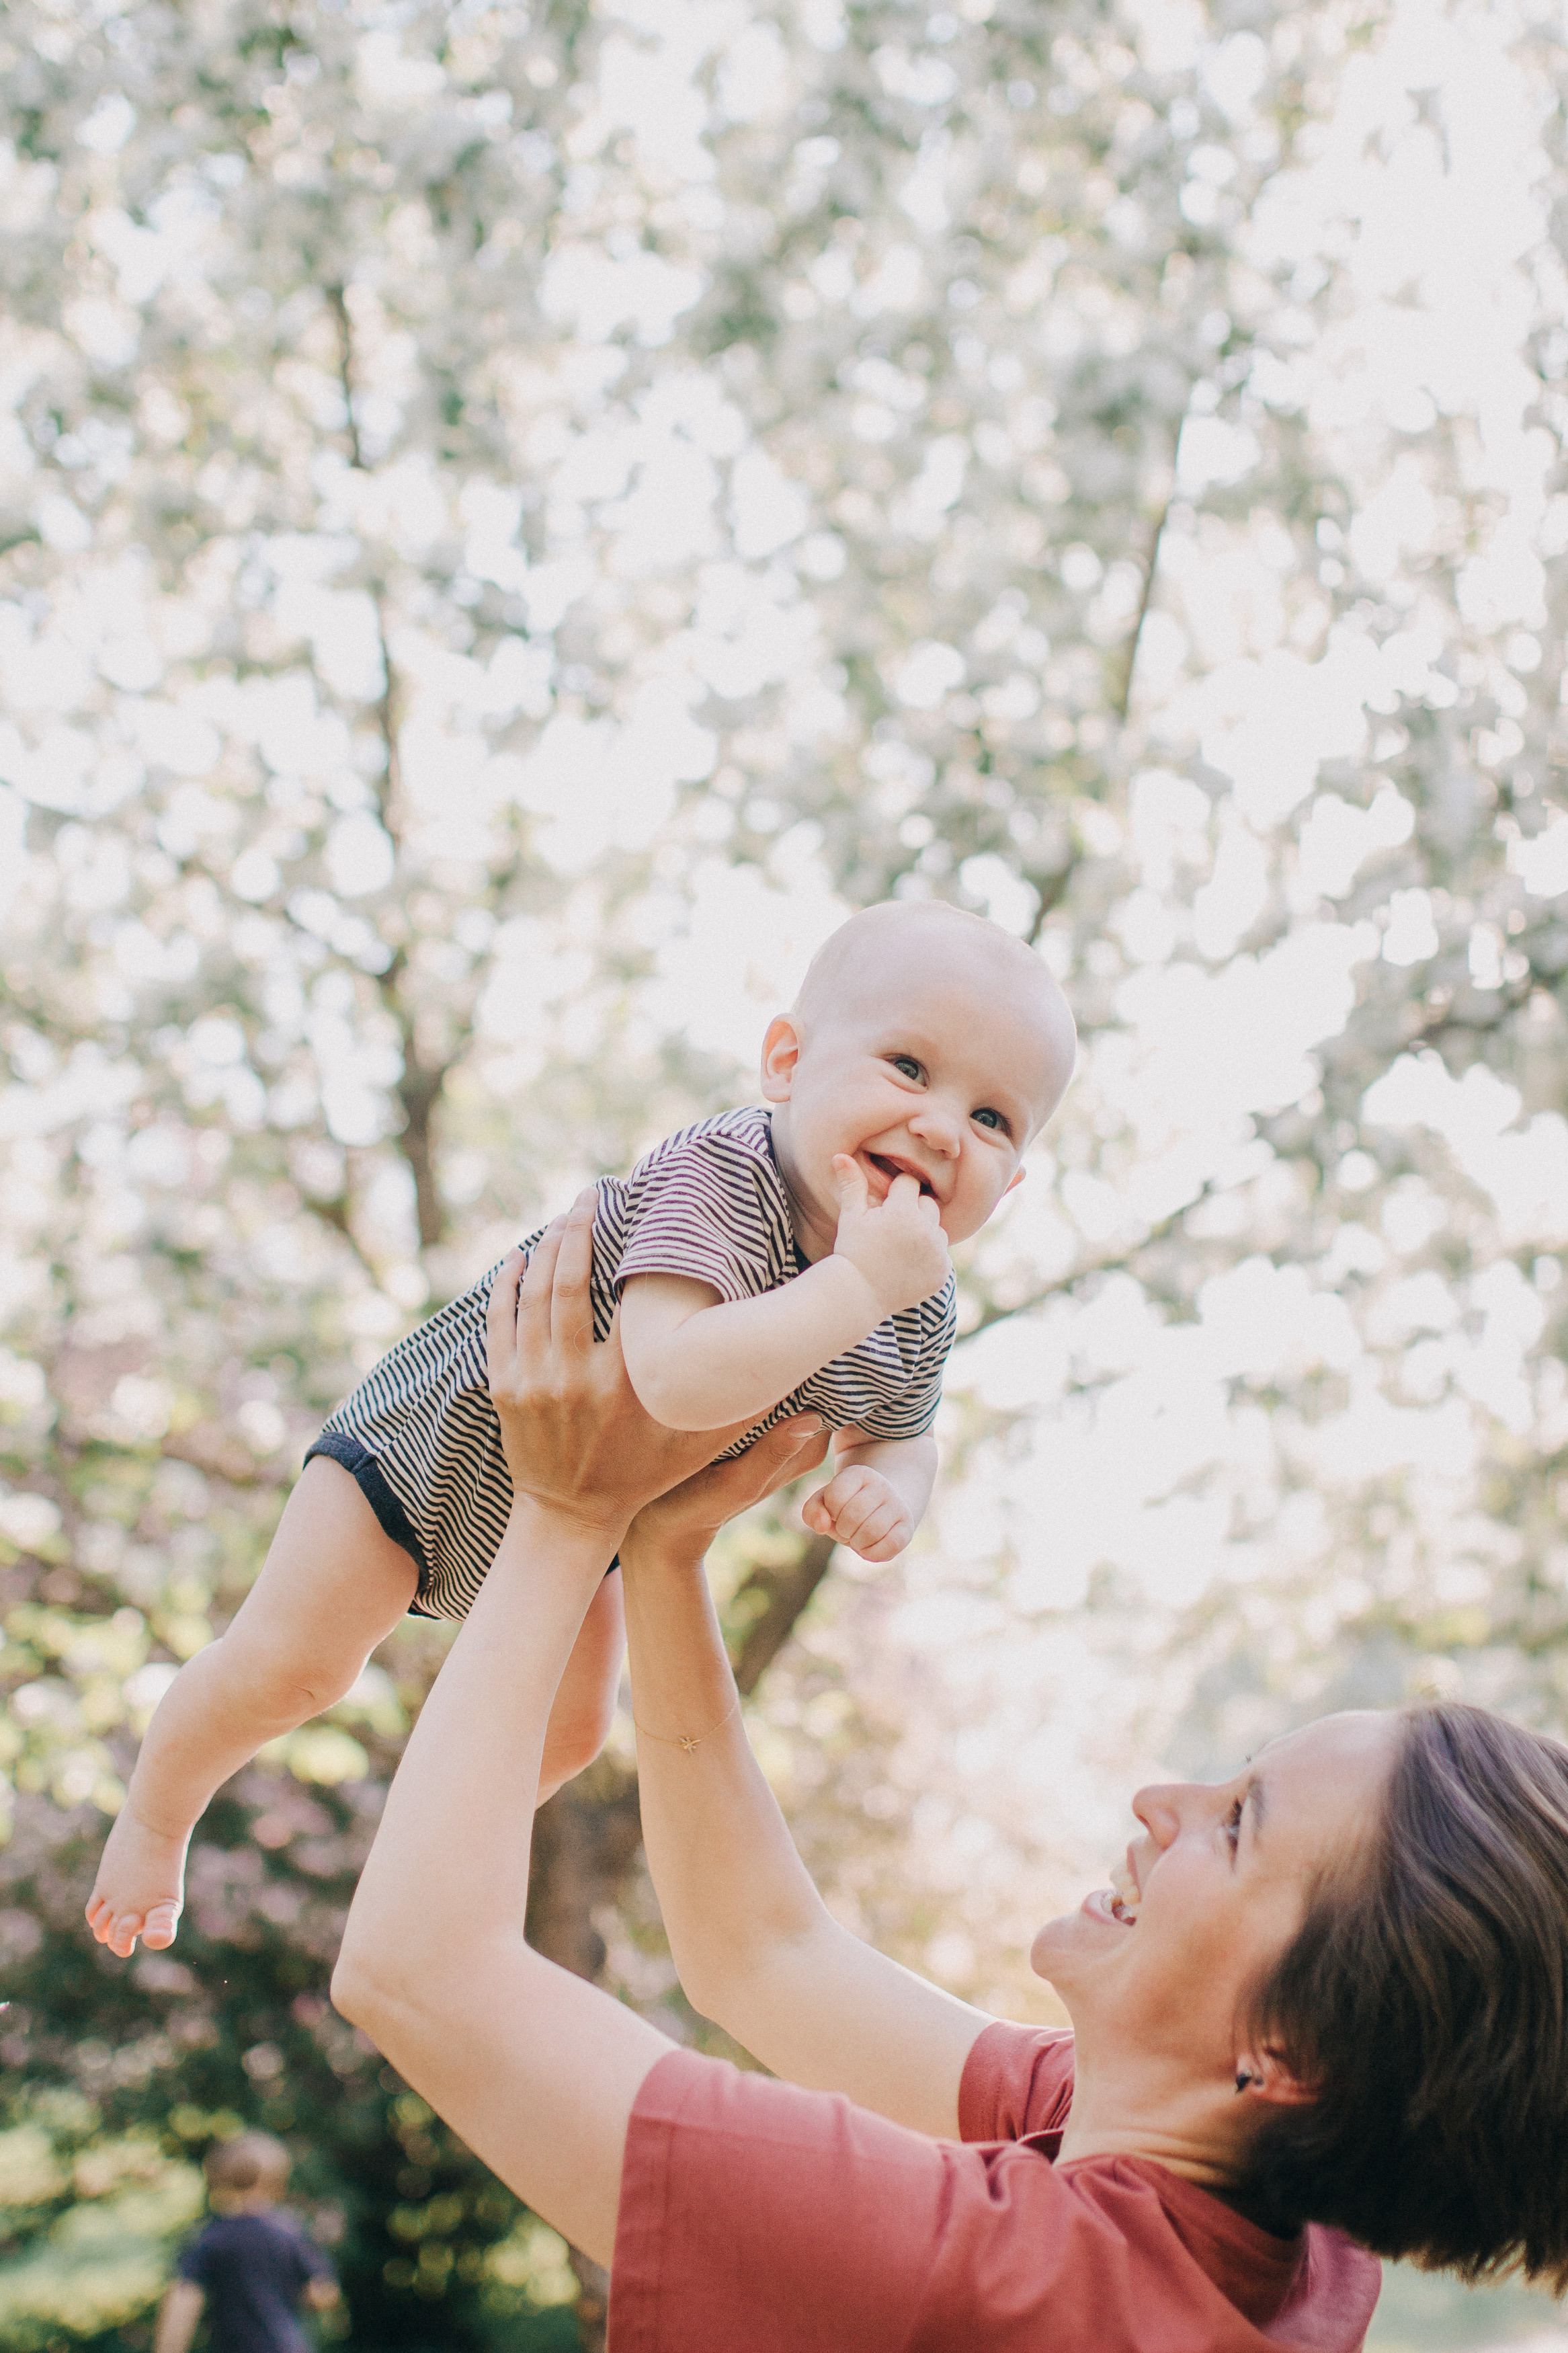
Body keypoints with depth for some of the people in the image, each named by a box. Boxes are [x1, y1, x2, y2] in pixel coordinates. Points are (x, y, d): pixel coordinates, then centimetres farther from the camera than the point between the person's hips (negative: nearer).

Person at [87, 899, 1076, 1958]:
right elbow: (674, 1377, -56)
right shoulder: (713, 1177, -41)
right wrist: (860, 1283, -55)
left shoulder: (922, 1314, -20)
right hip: (443, 1439, -6)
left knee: (567, 1731, 17)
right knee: (286, 1669, -5)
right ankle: (157, 1818, 26)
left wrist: (887, 1493, -23)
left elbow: (900, 1431, 1)